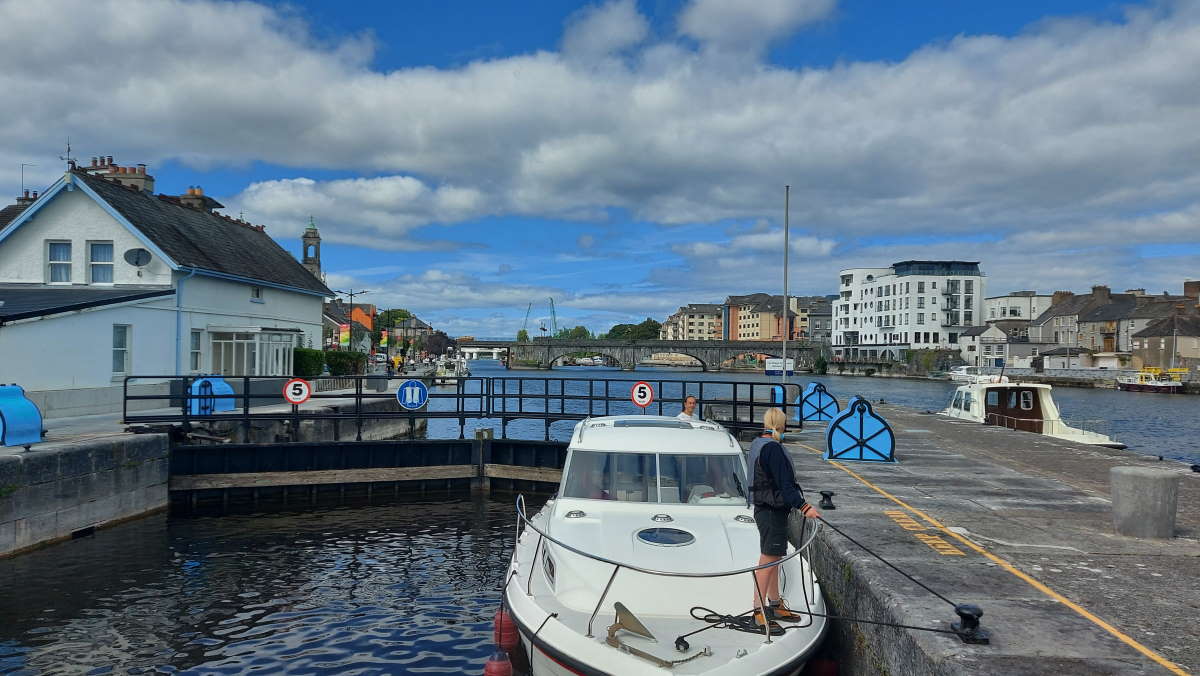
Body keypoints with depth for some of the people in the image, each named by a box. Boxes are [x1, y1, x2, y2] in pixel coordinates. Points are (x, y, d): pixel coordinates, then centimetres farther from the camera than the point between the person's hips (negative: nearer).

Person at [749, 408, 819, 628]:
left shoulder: (757, 444, 11)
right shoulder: (772, 448, -19)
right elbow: (785, 484, -24)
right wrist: (804, 507, -27)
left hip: (763, 508, 10)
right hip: (772, 511, -10)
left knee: (774, 559, 17)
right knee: (768, 560, -5)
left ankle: (775, 605, 28)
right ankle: (759, 612, 0)